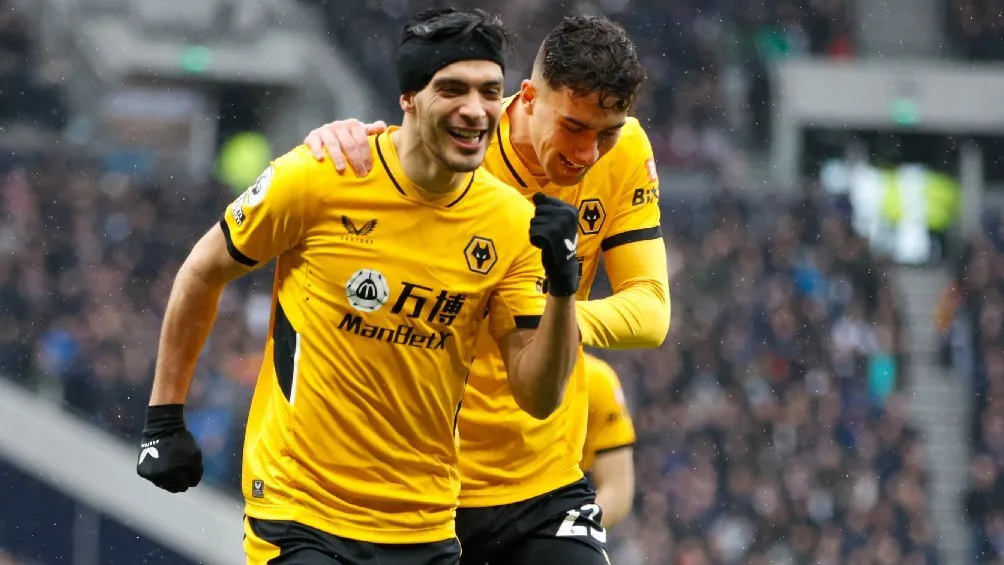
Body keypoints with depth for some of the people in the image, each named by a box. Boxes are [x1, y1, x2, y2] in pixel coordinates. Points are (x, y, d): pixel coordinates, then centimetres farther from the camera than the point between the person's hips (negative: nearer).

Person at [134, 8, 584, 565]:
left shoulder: (512, 222, -3)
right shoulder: (316, 178, -12)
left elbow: (538, 396, -3)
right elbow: (201, 273, 3)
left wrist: (562, 288, -19)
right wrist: (164, 421, 5)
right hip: (298, 513, -4)